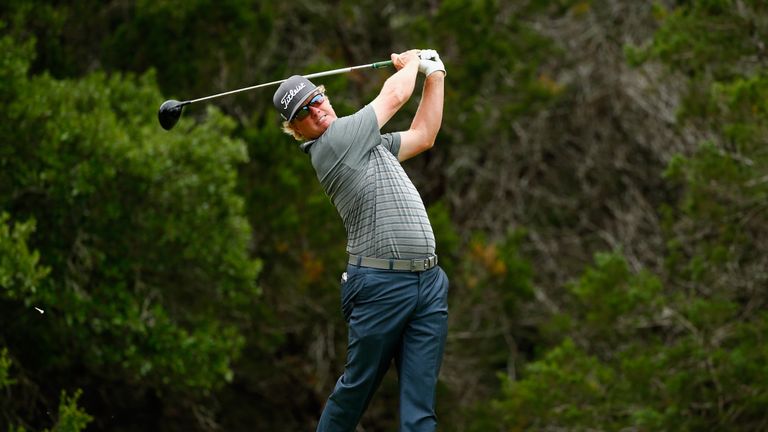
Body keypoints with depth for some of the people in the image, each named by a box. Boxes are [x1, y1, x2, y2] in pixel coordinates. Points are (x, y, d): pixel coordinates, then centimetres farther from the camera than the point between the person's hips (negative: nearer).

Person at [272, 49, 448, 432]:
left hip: (429, 282, 7)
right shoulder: (330, 145, -5)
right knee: (356, 388, 3)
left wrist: (434, 74, 28)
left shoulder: (363, 143, 20)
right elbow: (395, 95, 3)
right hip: (380, 284, -7)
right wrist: (411, 62, 23)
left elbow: (423, 136, 31)